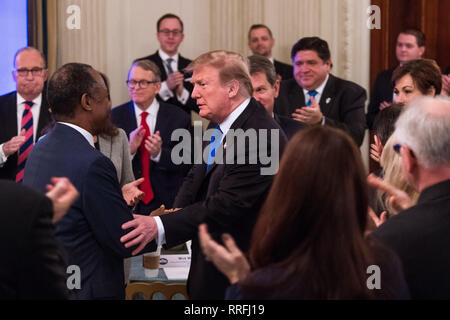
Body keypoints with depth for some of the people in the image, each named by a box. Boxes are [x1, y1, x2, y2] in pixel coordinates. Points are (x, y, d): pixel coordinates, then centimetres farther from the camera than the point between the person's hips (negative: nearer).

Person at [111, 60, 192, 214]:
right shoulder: (115, 117, 1)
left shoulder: (178, 118, -1)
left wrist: (159, 153, -20)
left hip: (166, 202, 0)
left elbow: (187, 165, -4)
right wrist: (129, 149, -20)